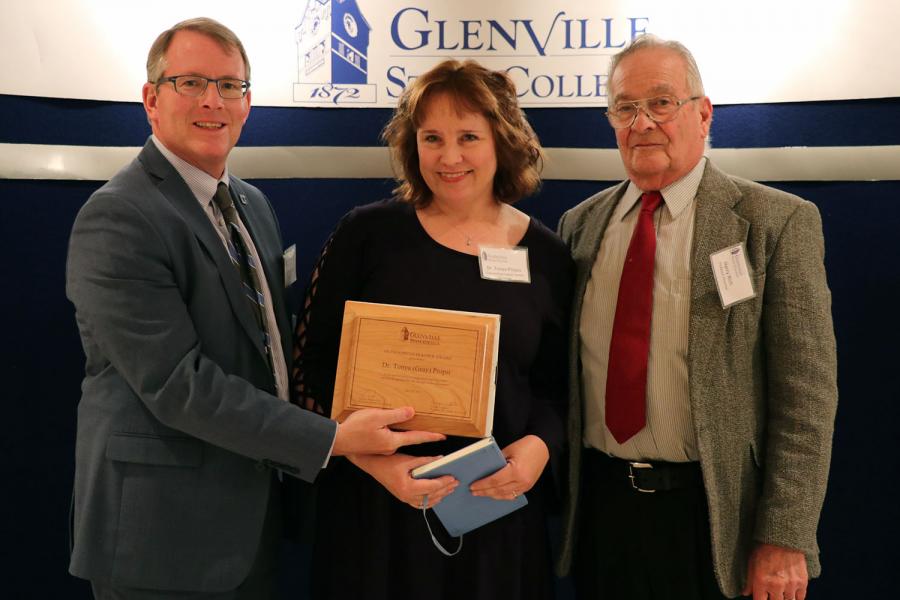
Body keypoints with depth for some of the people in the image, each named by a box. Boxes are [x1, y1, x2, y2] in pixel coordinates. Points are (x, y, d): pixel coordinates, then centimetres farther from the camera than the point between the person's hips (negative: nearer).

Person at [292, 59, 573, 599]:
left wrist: (540, 446, -11)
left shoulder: (546, 255, 2)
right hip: (376, 504, -1)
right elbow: (314, 365, -3)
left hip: (498, 507, 2)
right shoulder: (368, 233, -3)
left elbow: (557, 386, 8)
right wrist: (371, 457, -16)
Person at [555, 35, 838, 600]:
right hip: (598, 505, 4)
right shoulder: (580, 224, 5)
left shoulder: (777, 223, -8)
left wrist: (785, 538, -13)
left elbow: (806, 392, -10)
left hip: (711, 513, -3)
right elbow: (565, 368, 10)